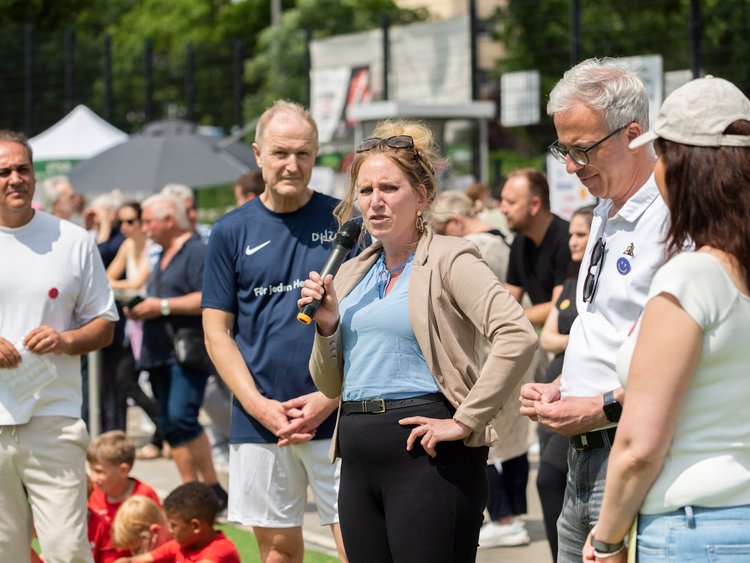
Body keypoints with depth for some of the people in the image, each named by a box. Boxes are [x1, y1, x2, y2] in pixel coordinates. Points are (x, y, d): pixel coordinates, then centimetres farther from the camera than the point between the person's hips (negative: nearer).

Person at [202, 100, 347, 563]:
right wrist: (258, 405, -7)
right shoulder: (232, 231, 6)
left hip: (336, 415, -2)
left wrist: (330, 397, -9)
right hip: (259, 419, 2)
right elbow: (217, 330, 6)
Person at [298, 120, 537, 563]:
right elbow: (331, 386, 19)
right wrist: (327, 326, 0)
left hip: (426, 455, -7)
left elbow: (518, 336, -19)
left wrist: (465, 422, -18)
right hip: (359, 459, 7)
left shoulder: (449, 260, -4)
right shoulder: (352, 274, 17)